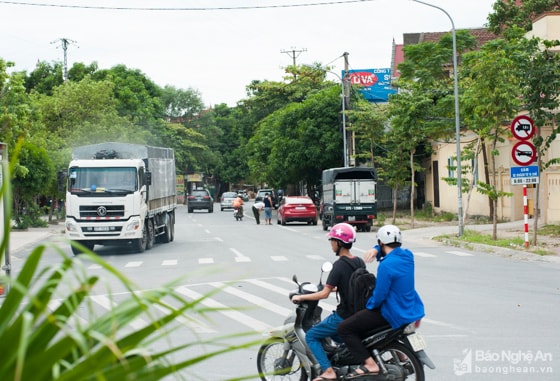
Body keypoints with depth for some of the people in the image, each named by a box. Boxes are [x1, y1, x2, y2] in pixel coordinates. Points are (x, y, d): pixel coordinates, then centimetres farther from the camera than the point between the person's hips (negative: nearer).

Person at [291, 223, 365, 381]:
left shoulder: (339, 265, -19)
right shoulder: (359, 262, 5)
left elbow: (324, 294, -21)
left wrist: (301, 297, -11)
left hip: (344, 316, -8)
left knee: (311, 336, 4)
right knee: (334, 333, 33)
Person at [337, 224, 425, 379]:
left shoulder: (386, 265, -23)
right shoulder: (407, 256, 2)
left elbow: (379, 295, -22)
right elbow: (389, 250, 23)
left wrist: (369, 305, -1)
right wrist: (376, 250, 2)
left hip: (392, 313, -9)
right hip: (409, 310, 9)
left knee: (344, 329, -8)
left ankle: (369, 364, -17)